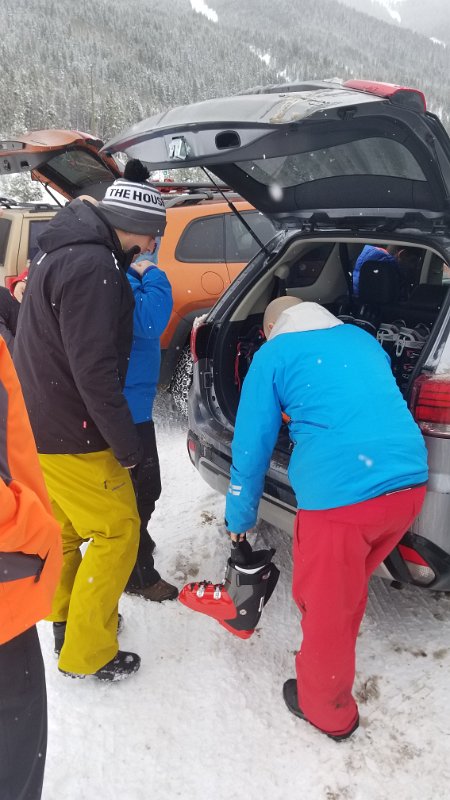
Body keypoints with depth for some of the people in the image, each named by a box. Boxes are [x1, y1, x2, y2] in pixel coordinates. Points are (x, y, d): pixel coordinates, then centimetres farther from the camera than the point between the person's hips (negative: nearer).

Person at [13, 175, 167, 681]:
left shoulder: (62, 252, 10)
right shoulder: (92, 267, -23)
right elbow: (94, 371, -26)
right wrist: (128, 445, -18)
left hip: (39, 426, 10)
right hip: (70, 438, -10)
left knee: (65, 530, 23)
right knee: (117, 532, 4)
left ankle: (65, 621, 41)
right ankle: (86, 654, 17)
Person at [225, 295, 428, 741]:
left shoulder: (273, 355, 6)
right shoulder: (361, 339, 21)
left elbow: (252, 447, 7)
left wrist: (240, 518, 21)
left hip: (341, 497, -6)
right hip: (410, 485, 7)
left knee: (325, 608, 16)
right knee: (348, 588, 29)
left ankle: (327, 711, 39)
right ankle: (331, 668, 52)